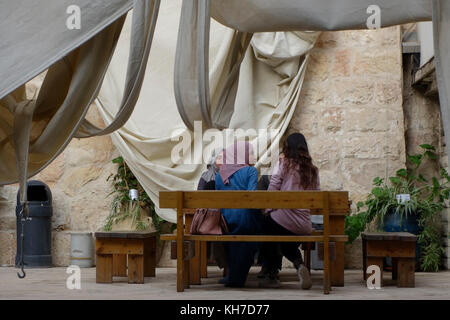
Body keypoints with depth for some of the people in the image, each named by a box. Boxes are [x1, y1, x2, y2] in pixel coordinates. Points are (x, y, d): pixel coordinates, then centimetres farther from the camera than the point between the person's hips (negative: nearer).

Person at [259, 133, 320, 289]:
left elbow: (272, 191, -4)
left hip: (282, 220, -4)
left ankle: (271, 275, 23)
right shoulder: (313, 170, 9)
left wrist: (268, 210, 8)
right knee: (289, 246, 34)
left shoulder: (283, 164, -1)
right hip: (304, 226, 4)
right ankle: (299, 264, 0)